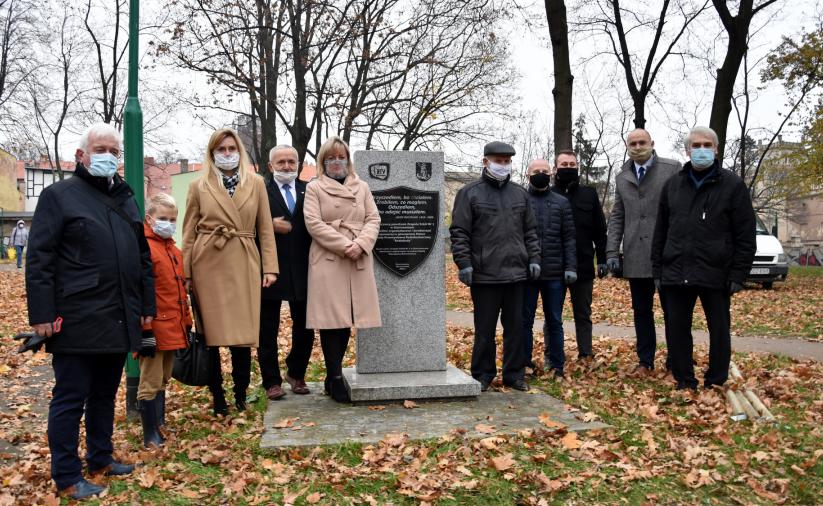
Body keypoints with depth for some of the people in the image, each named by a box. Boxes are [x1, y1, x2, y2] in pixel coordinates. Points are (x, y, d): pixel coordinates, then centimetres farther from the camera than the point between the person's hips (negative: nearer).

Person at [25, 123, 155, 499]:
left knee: (105, 394, 16)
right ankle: (67, 477, 12)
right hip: (78, 322, -6)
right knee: (70, 398, 2)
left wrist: (146, 305, 16)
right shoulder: (59, 195, -2)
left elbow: (143, 257, 20)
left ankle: (101, 458, 30)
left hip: (119, 321, 6)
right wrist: (41, 314, -13)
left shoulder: (126, 199, 17)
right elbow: (39, 260, -8)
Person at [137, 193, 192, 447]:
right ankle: (151, 437, 10)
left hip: (173, 330, 9)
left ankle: (159, 425, 31)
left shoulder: (174, 251, 14)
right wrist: (145, 330, -20)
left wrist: (186, 324, 18)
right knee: (150, 384, 1)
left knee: (162, 381, 19)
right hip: (154, 331, -9)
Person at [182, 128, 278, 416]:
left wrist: (270, 267, 0)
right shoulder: (199, 187, 6)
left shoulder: (256, 184, 9)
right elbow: (189, 233, 6)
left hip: (244, 265, 0)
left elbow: (265, 228, 7)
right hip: (208, 264, 0)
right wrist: (186, 274, 0)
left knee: (243, 333, 1)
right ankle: (217, 397, 18)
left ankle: (241, 395, 17)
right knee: (210, 334, 4)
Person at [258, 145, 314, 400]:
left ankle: (296, 374, 31)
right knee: (268, 331, 7)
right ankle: (272, 381, 19)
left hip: (302, 271, 3)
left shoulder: (309, 191, 9)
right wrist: (269, 225, -18)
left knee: (305, 328, 11)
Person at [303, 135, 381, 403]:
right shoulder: (314, 188, 6)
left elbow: (373, 219, 9)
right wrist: (344, 245, -13)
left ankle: (333, 376, 17)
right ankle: (335, 378, 4)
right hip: (328, 260, -3)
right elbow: (314, 223, -6)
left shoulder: (362, 187, 16)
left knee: (347, 320, 6)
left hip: (359, 261, 4)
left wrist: (361, 244, -10)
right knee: (331, 320, -4)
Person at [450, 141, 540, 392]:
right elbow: (459, 233, -4)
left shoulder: (520, 193, 14)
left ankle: (515, 374, 21)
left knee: (515, 327, 10)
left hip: (516, 273, 4)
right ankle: (483, 375, 17)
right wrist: (464, 264, -11)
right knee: (485, 329, 4)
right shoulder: (469, 193, 0)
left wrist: (534, 259, 8)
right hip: (484, 275, -4)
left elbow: (530, 231, 17)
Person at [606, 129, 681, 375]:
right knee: (641, 311, 11)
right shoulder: (622, 177, 13)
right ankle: (645, 360, 21)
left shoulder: (672, 168, 0)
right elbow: (616, 217, 12)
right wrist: (612, 252, 4)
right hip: (636, 256, 4)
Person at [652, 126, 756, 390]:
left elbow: (745, 237, -3)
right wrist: (657, 270, 6)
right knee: (677, 330, 6)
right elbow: (660, 232, 11)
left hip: (716, 274, -3)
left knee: (719, 331, 8)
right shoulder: (673, 185, 10)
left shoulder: (733, 185, 0)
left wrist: (738, 276, -8)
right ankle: (685, 383, 19)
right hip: (676, 274, 3)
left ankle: (716, 384, 22)